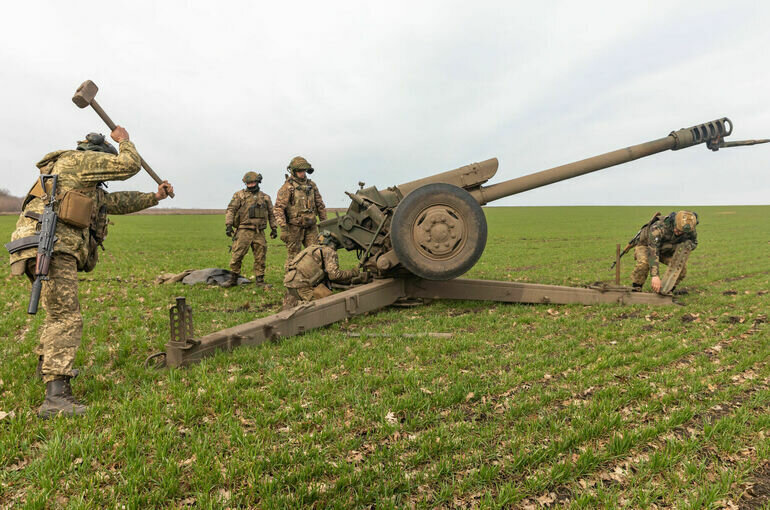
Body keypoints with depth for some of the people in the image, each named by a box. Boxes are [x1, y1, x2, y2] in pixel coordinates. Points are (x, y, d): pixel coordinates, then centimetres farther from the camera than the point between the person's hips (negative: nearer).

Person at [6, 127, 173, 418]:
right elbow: (129, 165, 1)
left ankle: (48, 365, 44)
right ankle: (56, 396, -23)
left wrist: (154, 197, 37)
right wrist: (124, 141, 21)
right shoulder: (80, 160, 4)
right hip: (51, 245, -10)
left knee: (59, 310, 26)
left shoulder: (89, 187, 30)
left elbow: (116, 202, 33)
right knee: (66, 318, -17)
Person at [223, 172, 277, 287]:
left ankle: (260, 281, 13)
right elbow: (231, 210, -2)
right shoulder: (239, 195, 5)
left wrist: (274, 228, 13)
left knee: (260, 258, 5)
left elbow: (271, 214, 20)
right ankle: (233, 279, 7)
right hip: (244, 231, -3)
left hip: (259, 233, 3)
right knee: (237, 256, -5)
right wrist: (228, 225, -12)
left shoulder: (265, 197, 15)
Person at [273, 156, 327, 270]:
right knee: (293, 257, 0)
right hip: (294, 228, -5)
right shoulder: (287, 187, -5)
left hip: (311, 228, 5)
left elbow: (320, 205, 17)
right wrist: (283, 229, -19)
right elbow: (279, 208, -11)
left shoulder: (312, 185, 12)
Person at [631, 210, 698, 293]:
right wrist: (655, 275, -58)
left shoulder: (689, 230, -23)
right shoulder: (658, 228, -42)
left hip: (665, 250, 5)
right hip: (645, 245, -5)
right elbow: (653, 252, -48)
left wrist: (687, 244, -27)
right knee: (643, 263, -36)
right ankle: (635, 289, -19)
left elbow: (694, 242, 1)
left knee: (682, 268, -17)